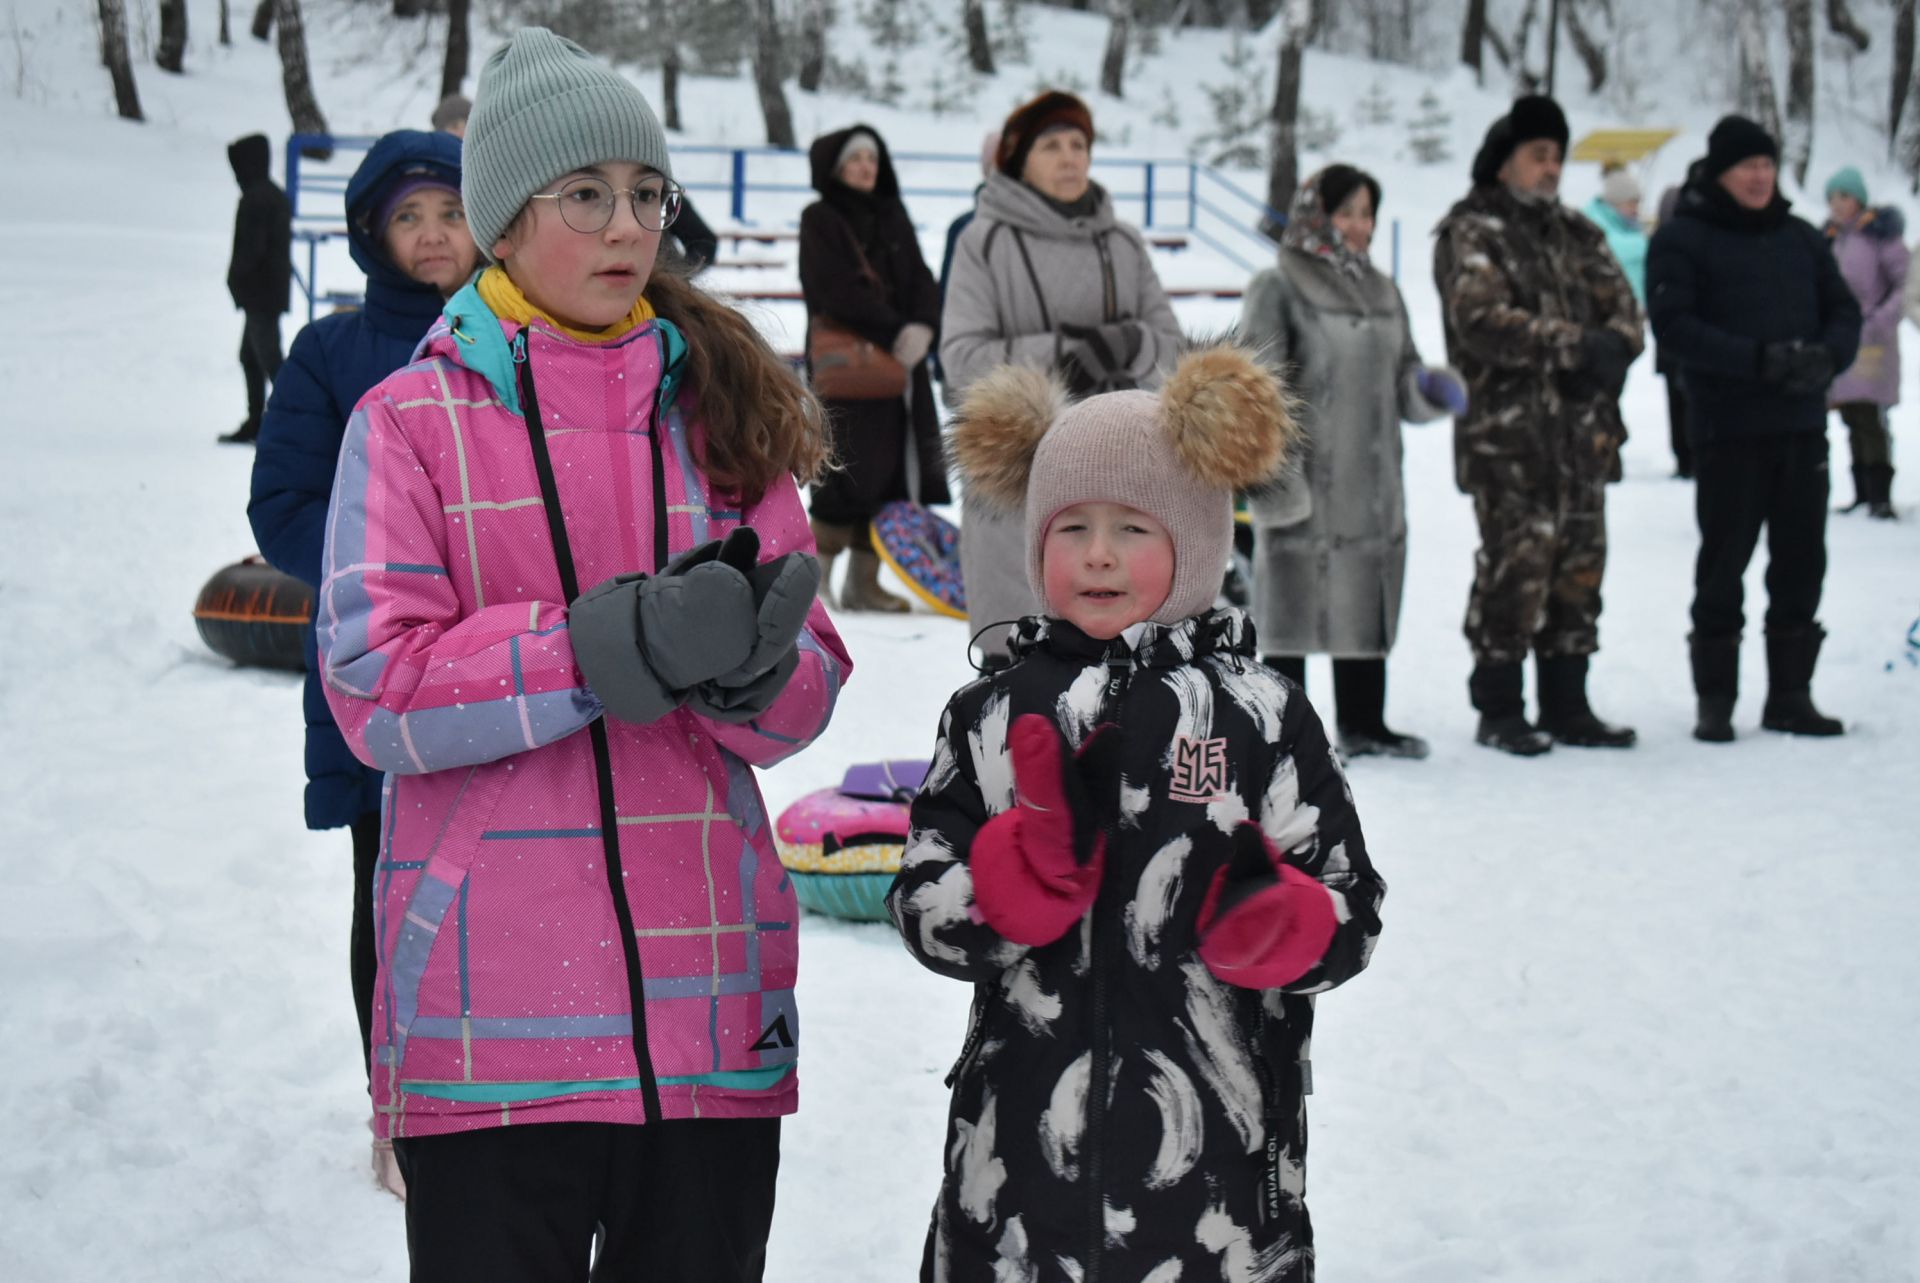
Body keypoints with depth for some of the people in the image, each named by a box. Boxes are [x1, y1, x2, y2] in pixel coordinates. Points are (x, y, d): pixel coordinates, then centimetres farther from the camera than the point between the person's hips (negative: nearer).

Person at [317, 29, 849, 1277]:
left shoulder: (720, 409, 11)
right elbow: (377, 691, -10)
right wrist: (617, 645, -20)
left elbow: (804, 703, 6)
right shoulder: (414, 419, 1)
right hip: (492, 1021, -3)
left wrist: (752, 661, -18)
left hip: (712, 1003, 3)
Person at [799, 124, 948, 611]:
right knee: (850, 467, -11)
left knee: (893, 469, 3)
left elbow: (921, 279, 8)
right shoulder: (820, 220, -1)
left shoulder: (893, 217, 17)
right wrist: (894, 332, -17)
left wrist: (921, 327, -12)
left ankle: (863, 582, 11)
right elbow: (840, 291, -11)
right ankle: (814, 576, 0)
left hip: (902, 359, 6)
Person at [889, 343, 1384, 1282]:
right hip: (1026, 1137, 1)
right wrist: (1041, 851, -17)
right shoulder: (992, 719, 5)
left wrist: (1264, 917, -18)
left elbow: (1351, 917, 4)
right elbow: (925, 913, 0)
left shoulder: (1263, 718, 3)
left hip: (1217, 1151, -1)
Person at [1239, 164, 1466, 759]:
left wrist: (1433, 389, -1)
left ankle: (1363, 723, 21)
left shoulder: (1382, 292, 16)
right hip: (1305, 482, -7)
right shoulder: (1278, 290, -5)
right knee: (1295, 603, -3)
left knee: (1367, 601, 11)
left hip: (1372, 482, 7)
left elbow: (1401, 382, 22)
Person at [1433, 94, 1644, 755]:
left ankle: (1566, 705, 18)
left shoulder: (1576, 233, 20)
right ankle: (1498, 708, 1)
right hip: (1507, 434, -7)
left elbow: (1621, 305, 12)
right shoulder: (1472, 232, -2)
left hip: (1583, 431, 7)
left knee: (1579, 564, 9)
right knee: (1516, 565, -9)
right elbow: (1481, 320, -16)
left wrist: (1612, 348, -12)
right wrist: (1576, 346, -20)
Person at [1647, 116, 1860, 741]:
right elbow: (1674, 325, -12)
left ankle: (1790, 694, 18)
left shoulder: (1800, 238, 14)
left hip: (1802, 427, 5)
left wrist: (1827, 355, -10)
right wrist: (1758, 359, -21)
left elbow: (1844, 311, 13)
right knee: (1724, 565, 1)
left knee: (1801, 562, 8)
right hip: (1727, 429, -5)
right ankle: (1715, 699, 10)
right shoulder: (1681, 239, -1)